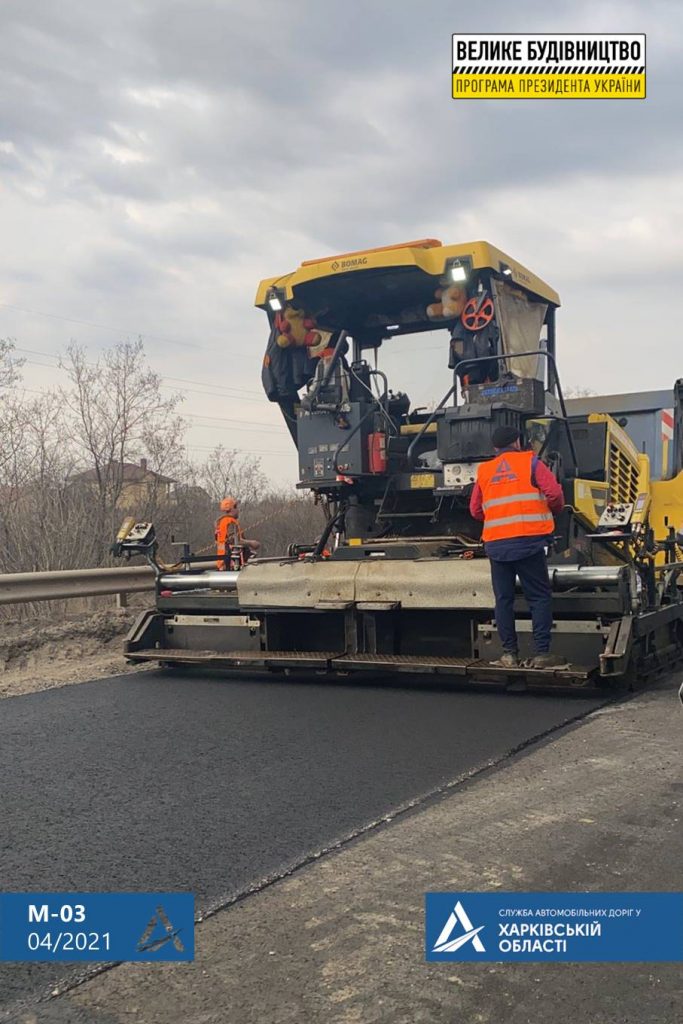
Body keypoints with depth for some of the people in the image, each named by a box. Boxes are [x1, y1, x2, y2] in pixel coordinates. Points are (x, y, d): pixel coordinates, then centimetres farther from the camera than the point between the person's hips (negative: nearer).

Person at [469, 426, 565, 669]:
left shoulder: (484, 470, 15)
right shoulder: (530, 462, 5)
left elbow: (475, 510, 16)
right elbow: (554, 492, -4)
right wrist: (555, 510, 16)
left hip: (496, 544, 3)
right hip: (528, 541, -3)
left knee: (504, 599, 9)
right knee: (540, 597, 3)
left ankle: (509, 654, 10)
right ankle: (541, 653, -2)